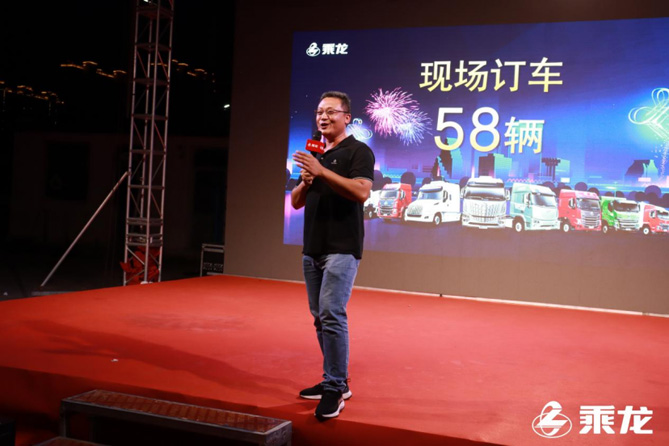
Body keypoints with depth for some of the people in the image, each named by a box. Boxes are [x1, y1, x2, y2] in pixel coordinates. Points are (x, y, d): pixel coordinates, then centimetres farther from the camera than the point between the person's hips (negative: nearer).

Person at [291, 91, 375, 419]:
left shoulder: (358, 151, -3)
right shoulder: (314, 155, 20)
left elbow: (361, 192, -20)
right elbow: (296, 202, 18)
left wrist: (322, 172, -24)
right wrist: (305, 182, -3)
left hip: (342, 248, -8)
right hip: (312, 248, 8)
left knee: (332, 314, -16)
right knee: (320, 317, 10)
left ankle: (335, 389, -11)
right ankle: (336, 381, 21)